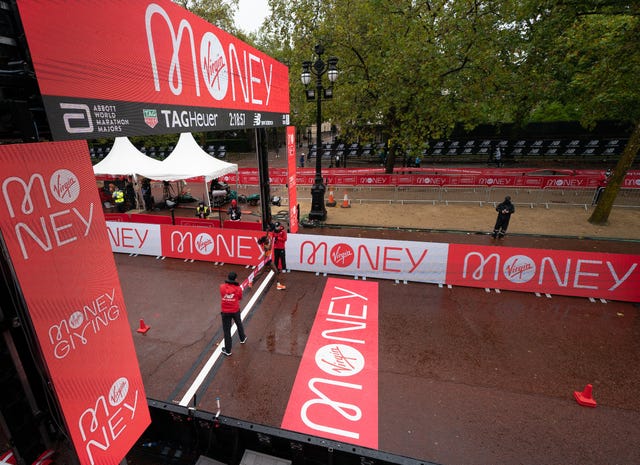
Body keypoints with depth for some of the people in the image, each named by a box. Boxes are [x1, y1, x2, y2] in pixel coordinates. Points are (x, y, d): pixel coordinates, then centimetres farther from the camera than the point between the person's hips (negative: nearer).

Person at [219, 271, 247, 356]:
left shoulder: (222, 287, -14)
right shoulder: (238, 288, -15)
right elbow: (240, 298, 0)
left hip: (225, 312, 0)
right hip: (235, 310, 0)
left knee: (226, 330, 11)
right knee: (239, 324, 28)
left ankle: (227, 350, 21)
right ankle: (242, 338, 52)